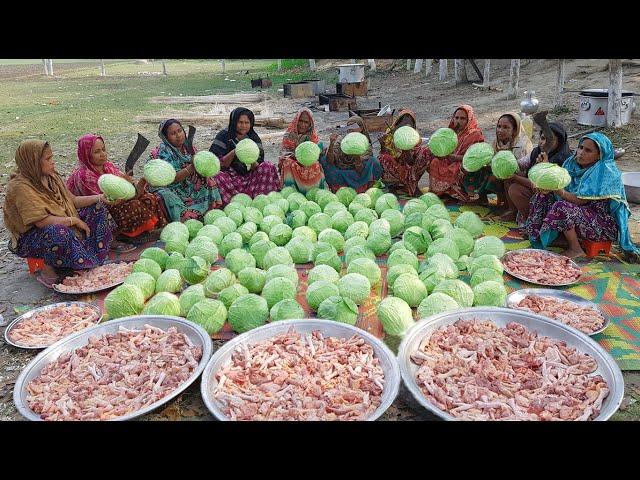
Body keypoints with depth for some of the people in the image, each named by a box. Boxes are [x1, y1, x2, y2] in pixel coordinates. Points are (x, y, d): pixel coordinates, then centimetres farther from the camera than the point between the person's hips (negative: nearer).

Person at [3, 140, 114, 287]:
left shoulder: (51, 177, 2)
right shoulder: (20, 187, -23)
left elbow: (73, 200, 7)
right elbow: (42, 221, -29)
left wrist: (100, 197, -5)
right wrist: (74, 221, -21)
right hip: (30, 238, -9)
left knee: (97, 208, 3)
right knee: (59, 233, -42)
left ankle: (96, 256, -2)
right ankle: (48, 271, -16)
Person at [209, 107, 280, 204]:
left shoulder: (254, 138, 5)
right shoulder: (223, 136, -3)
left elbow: (258, 166, -2)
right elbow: (220, 164, -9)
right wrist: (233, 153, -24)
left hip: (248, 176, 3)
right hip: (229, 176, -3)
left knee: (269, 168, -20)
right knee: (217, 177, -35)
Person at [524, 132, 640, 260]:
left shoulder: (606, 171, -19)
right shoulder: (573, 163, 2)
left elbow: (580, 200, -25)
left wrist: (560, 191, -40)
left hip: (606, 224, -7)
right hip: (582, 212, 8)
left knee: (562, 207, -30)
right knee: (544, 196, -3)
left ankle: (575, 250, -13)